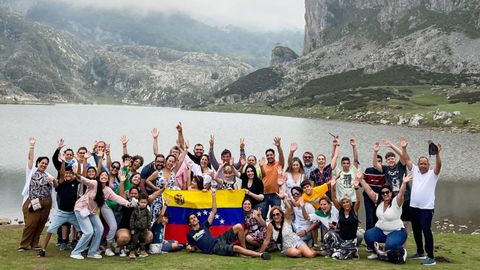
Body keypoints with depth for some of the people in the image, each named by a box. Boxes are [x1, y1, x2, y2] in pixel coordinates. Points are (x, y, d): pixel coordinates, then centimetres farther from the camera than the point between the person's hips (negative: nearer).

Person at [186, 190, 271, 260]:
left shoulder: (204, 226, 18)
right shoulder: (190, 234, 10)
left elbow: (213, 212, 15)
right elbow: (193, 247, 23)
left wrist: (213, 196, 10)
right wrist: (190, 248, -3)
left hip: (219, 240, 6)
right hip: (214, 248, -6)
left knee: (238, 227, -11)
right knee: (236, 248, -32)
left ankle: (244, 248, -3)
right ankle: (260, 255, -32)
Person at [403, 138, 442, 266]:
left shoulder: (432, 174, -2)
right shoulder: (415, 171, 11)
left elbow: (438, 165, -20)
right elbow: (407, 160, 7)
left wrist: (437, 154, -34)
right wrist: (404, 148, -4)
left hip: (427, 208, -6)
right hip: (414, 207, 6)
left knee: (426, 231, -11)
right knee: (416, 231, 15)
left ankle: (431, 257, -7)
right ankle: (420, 252, 31)